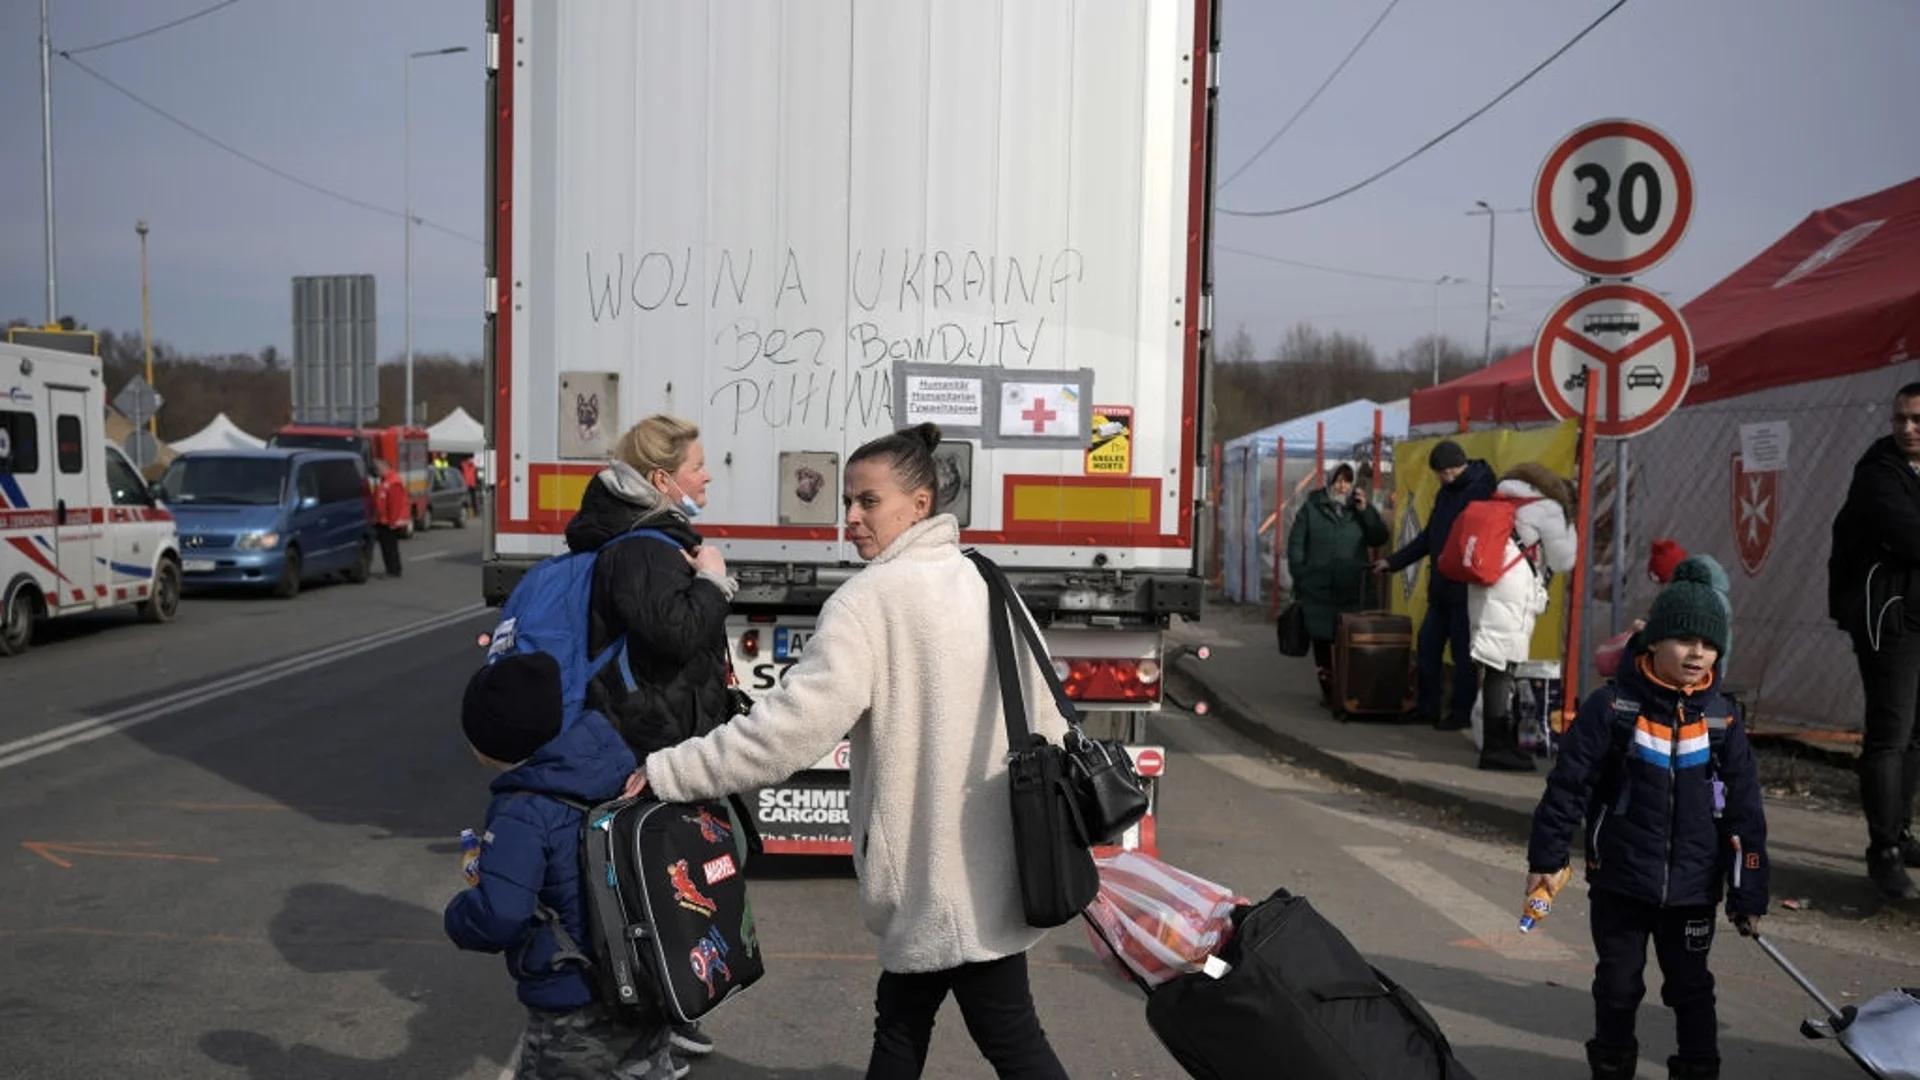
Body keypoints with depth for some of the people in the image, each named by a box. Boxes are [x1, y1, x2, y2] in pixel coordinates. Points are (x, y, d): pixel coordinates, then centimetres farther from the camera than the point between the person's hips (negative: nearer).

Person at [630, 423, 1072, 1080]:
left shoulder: (869, 599, -17)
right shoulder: (984, 583, 8)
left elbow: (792, 727, -24)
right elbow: (1044, 720, 11)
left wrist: (665, 773, -19)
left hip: (943, 871, -8)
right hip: (987, 858, 8)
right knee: (899, 1022, 18)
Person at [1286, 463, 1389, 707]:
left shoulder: (1362, 509, 12)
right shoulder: (1311, 509, 7)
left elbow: (1379, 539, 3)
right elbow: (1295, 543, 6)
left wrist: (1365, 512, -7)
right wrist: (1300, 575, -1)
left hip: (1353, 590, 0)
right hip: (1318, 589, 0)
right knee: (1321, 640, 5)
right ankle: (1327, 687, 15)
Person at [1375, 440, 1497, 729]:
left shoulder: (1479, 491, -14)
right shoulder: (1446, 493, 16)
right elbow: (1429, 537, 23)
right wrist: (1393, 561, 23)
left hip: (1464, 589, -9)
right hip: (1441, 589, 9)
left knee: (1462, 651, -1)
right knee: (1427, 646, 12)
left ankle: (1462, 712, 9)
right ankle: (1427, 707, 21)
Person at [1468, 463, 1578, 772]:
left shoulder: (1505, 502, 23)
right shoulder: (1548, 509, 1)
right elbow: (1563, 561, 6)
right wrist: (1568, 527, 16)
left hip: (1485, 590, 8)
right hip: (1510, 596, -8)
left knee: (1496, 669, 11)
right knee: (1501, 669, -6)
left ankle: (1501, 743, 17)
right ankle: (1496, 749, -4)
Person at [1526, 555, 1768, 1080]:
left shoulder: (1722, 720, -2)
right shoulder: (1611, 707, -10)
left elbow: (1745, 810, 2)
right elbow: (1568, 784, -6)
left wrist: (1749, 891, 1)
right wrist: (1546, 856, -5)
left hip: (1693, 886, 1)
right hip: (1620, 880, -1)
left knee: (1690, 985, 13)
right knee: (1618, 983, 13)